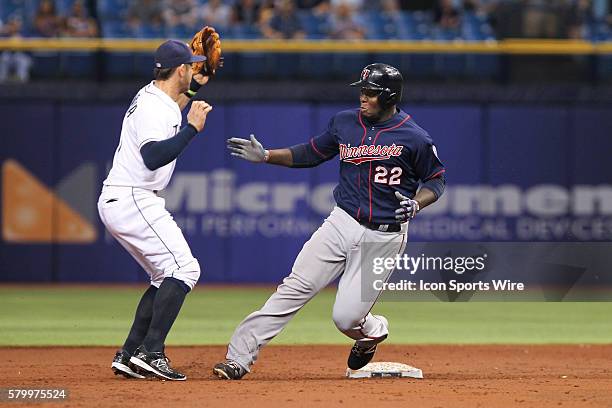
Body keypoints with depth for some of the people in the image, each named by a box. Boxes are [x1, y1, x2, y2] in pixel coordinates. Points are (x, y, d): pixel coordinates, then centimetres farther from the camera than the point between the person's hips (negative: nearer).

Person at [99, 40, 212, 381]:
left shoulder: (151, 95, 14)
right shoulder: (155, 108, -18)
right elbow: (153, 157, -34)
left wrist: (194, 87, 34)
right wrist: (193, 128, -31)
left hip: (115, 203, 11)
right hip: (132, 201, -11)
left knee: (167, 277, 15)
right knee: (184, 269, -14)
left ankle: (129, 356, 9)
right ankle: (151, 353, -21)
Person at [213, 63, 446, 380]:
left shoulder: (414, 138, -8)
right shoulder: (345, 122, 5)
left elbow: (435, 180, 3)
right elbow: (312, 153, 17)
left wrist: (416, 203, -17)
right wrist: (266, 156, 7)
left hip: (384, 237, -4)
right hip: (342, 223, 4)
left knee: (346, 318, -9)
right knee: (295, 288, -11)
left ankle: (373, 330, 29)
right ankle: (238, 359, -13)